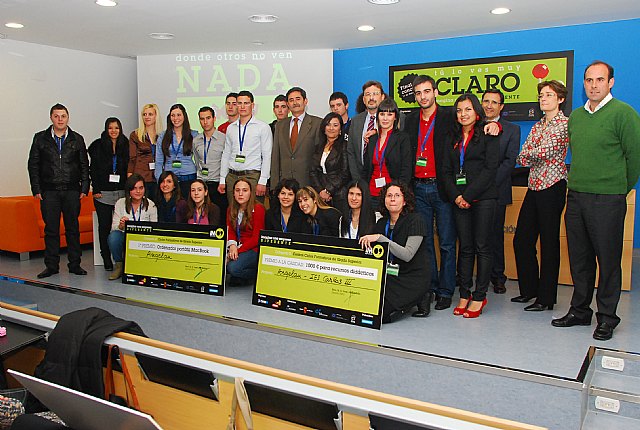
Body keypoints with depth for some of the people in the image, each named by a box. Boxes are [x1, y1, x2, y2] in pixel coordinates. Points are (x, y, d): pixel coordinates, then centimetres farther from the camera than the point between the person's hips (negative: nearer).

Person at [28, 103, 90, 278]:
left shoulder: (77, 139, 9)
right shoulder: (40, 138, 8)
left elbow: (84, 165, 9)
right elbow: (33, 165, 7)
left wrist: (84, 188, 0)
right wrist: (36, 189, -1)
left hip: (72, 191, 0)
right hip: (49, 192, 0)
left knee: (73, 228, 4)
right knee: (51, 229, 3)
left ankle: (75, 265, 11)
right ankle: (51, 266, 11)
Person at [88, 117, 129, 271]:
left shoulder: (125, 146, 9)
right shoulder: (98, 146, 4)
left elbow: (129, 169, 10)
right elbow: (93, 169, 2)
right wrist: (96, 189, -6)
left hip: (121, 192, 1)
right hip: (103, 193, -1)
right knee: (104, 225, 2)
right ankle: (106, 259, 10)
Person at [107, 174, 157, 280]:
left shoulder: (151, 205, 0)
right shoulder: (120, 203, 0)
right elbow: (113, 227, -5)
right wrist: (120, 226, -28)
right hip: (125, 238, 1)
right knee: (113, 236, -31)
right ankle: (119, 265, -4)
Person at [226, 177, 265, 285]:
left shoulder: (258, 208, -10)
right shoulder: (232, 208, 10)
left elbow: (257, 238, -12)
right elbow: (230, 231, 7)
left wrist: (238, 250, -20)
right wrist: (232, 245, -15)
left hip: (254, 249, -6)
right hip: (238, 247, 6)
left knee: (233, 267, -29)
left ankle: (258, 274, -3)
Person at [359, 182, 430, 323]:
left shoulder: (415, 220, -10)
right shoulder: (382, 223, 9)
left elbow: (407, 255, -22)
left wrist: (380, 238, -27)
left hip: (413, 277, -6)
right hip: (390, 274, 6)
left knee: (380, 312, -21)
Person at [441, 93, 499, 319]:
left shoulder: (488, 135, 1)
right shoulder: (453, 139, 16)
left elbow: (490, 168, -8)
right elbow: (446, 170, 10)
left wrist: (468, 195, -14)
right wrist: (455, 196, -5)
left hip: (482, 198, -4)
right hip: (459, 199, 4)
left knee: (482, 246, -1)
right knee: (465, 247, 6)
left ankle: (479, 296, 5)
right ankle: (464, 294, 11)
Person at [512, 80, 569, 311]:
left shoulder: (565, 124, -6)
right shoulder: (537, 126, 17)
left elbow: (546, 151, -17)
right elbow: (522, 158, 8)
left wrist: (530, 153, 0)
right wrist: (541, 155, -9)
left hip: (552, 187, -8)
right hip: (534, 186, 8)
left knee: (549, 243, -1)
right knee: (521, 240, 9)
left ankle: (546, 298, 9)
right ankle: (529, 289, 25)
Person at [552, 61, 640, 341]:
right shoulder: (575, 116, 13)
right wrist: (579, 183, 17)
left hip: (607, 200, -6)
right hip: (576, 197, 6)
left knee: (608, 260, 3)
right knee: (579, 258, 12)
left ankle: (607, 318, 15)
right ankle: (579, 311, 24)